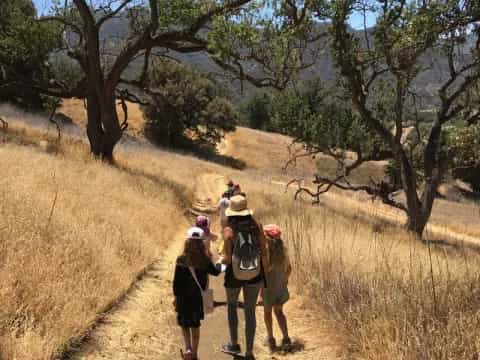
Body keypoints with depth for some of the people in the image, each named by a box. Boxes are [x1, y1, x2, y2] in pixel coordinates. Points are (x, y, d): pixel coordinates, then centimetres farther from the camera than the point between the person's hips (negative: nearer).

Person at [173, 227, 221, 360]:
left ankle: (188, 348, -6)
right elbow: (216, 272, 9)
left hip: (183, 297, -1)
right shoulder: (205, 260, -8)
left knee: (185, 324, 14)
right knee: (195, 325, 14)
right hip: (198, 298, 2)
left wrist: (176, 296, 4)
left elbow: (176, 281, -8)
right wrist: (220, 263, 28)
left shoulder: (181, 260, -12)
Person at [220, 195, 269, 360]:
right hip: (254, 274, 2)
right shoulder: (257, 227, -9)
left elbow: (228, 259, -18)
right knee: (250, 311, 14)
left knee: (231, 305, 27)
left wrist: (222, 260, 6)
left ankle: (234, 344, 32)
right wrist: (265, 276, 7)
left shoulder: (229, 230, -18)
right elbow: (264, 254, -6)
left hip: (235, 274, -2)